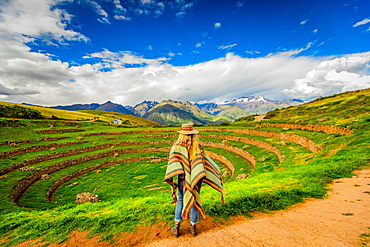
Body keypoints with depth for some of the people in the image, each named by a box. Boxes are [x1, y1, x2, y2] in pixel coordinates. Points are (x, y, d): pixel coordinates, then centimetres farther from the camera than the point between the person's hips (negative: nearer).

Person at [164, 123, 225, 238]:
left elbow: (173, 164, -17)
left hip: (183, 180, 0)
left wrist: (173, 181, -17)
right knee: (195, 201, 16)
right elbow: (206, 161, -5)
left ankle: (176, 226, 22)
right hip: (196, 180, 1)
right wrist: (216, 172, 7)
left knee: (180, 201, 18)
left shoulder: (176, 147, -10)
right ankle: (193, 227, 29)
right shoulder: (198, 147, -7)